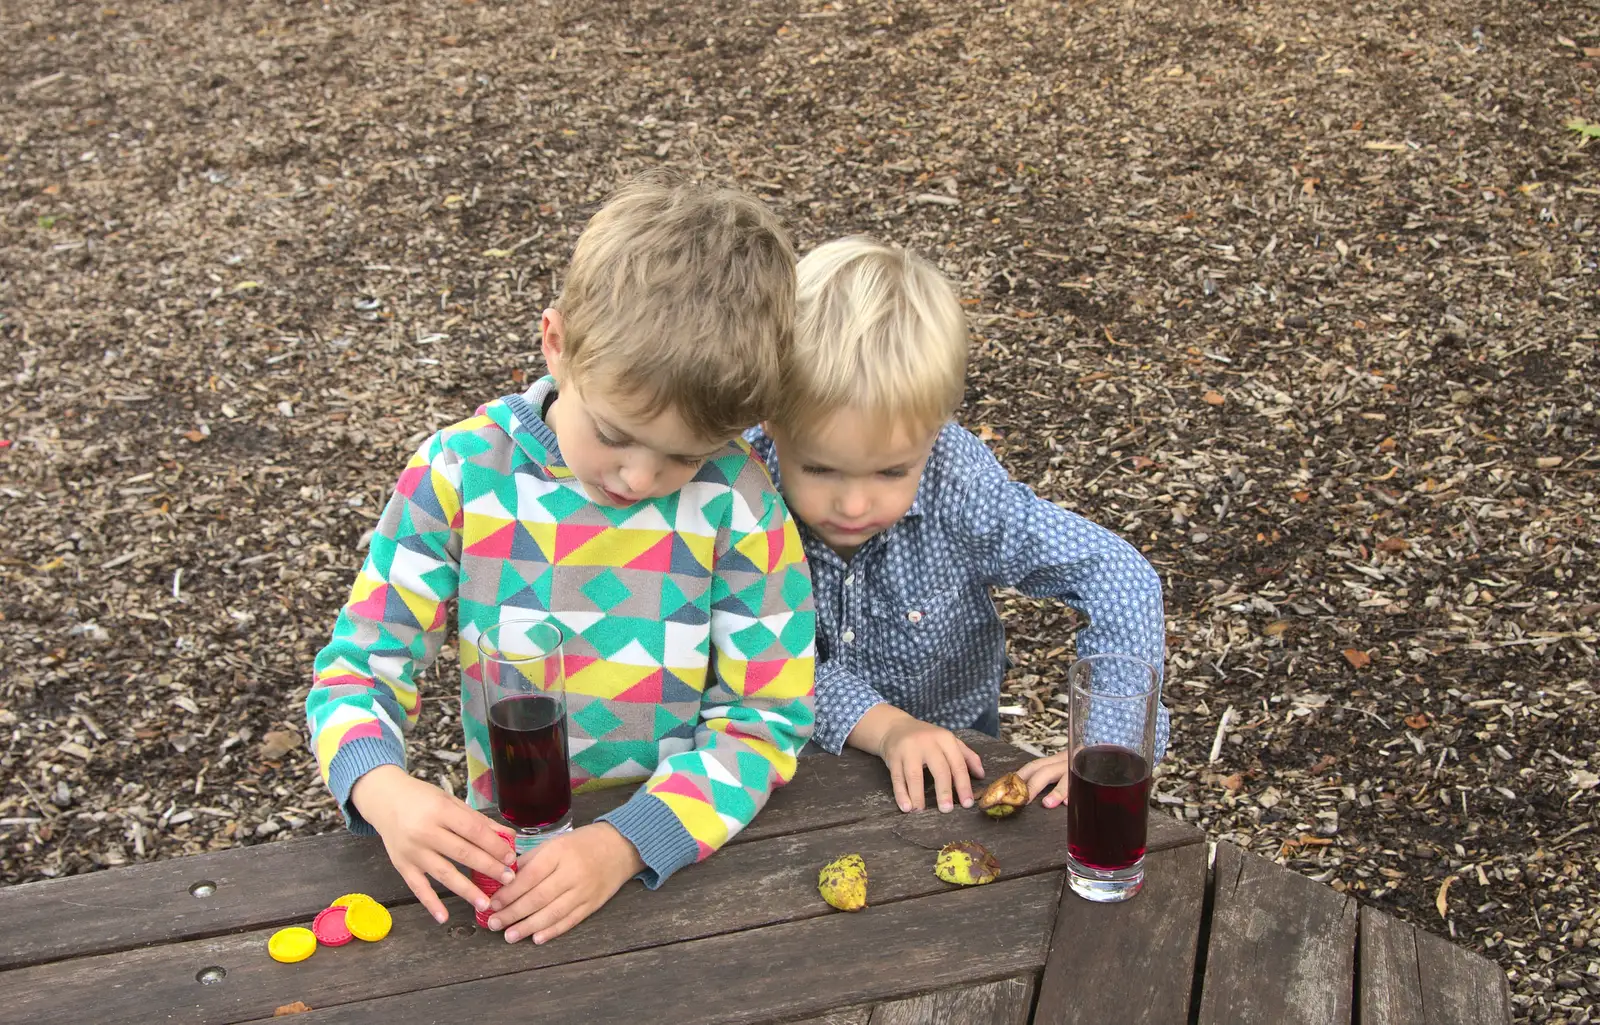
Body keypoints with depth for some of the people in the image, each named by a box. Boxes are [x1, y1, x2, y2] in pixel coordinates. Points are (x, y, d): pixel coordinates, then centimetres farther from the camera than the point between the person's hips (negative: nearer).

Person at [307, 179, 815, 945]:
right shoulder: (461, 473, -8)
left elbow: (768, 711, -8)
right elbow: (361, 661, -2)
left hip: (689, 848, -2)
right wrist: (381, 788, -24)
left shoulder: (737, 500, -10)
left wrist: (627, 843, -22)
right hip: (504, 850, 2)